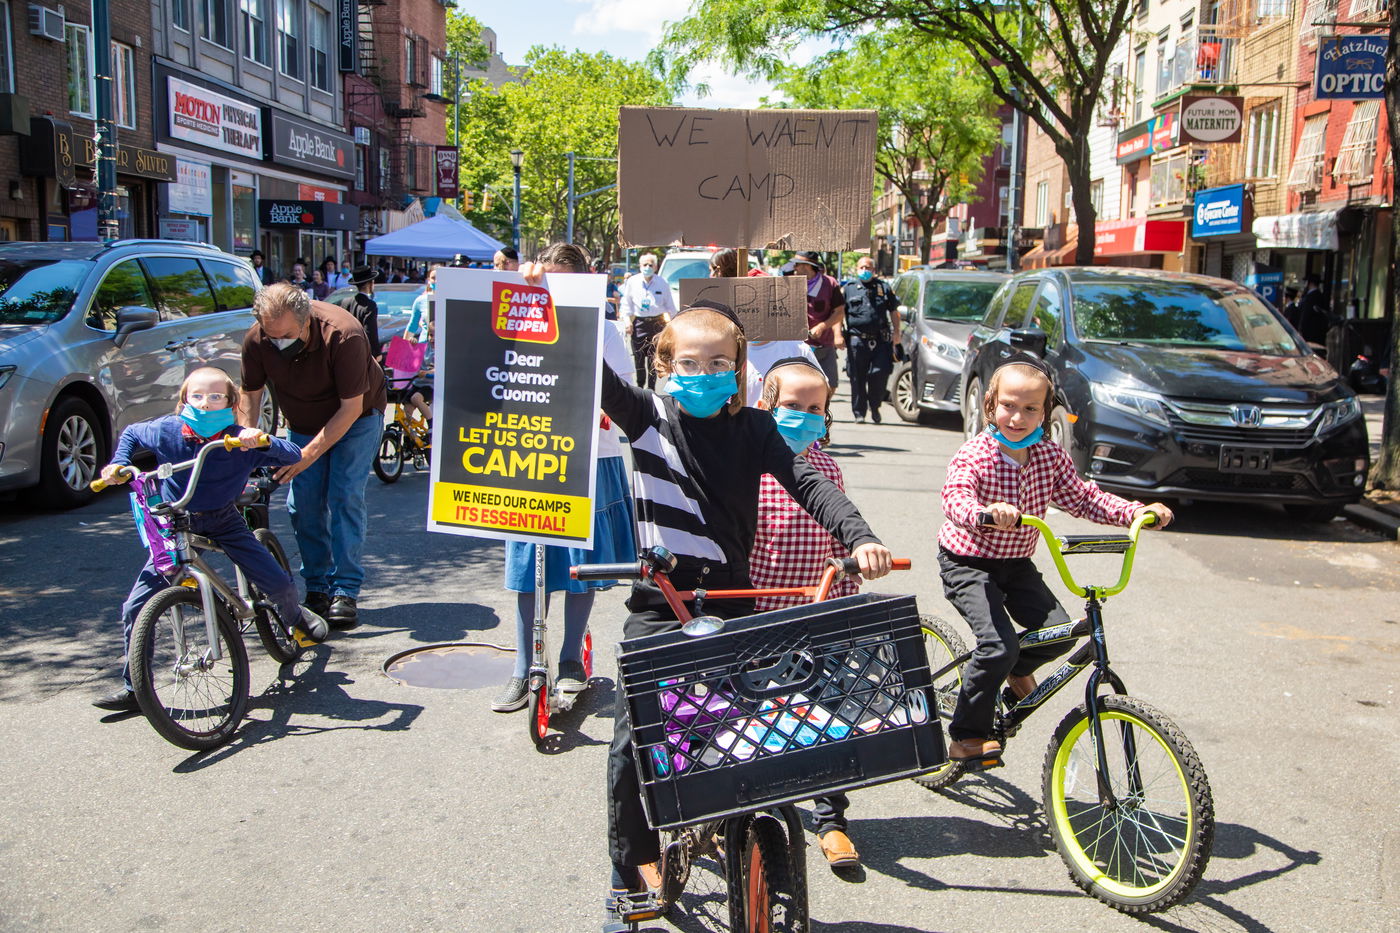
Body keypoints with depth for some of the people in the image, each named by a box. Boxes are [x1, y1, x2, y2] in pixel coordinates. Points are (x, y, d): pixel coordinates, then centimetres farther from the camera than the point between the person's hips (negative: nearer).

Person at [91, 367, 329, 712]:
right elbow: (130, 434, 12)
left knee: (280, 585, -8)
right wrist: (118, 465, -3)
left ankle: (293, 617, 32)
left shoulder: (239, 440, -16)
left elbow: (293, 455, -21)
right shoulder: (166, 431, -11)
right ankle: (133, 686, 9)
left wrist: (262, 442, -38)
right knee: (136, 606, -9)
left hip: (224, 522, -1)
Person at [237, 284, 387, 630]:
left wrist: (310, 453, -31)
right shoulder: (256, 340, -22)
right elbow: (250, 395, -7)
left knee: (344, 496, -14)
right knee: (302, 503, -5)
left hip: (355, 417, -4)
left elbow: (351, 408, -28)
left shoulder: (343, 335, -35)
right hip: (302, 424, 4)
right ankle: (317, 587, 9)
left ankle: (345, 590, -7)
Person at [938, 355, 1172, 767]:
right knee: (999, 646, -21)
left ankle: (1015, 669, 24)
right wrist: (985, 512, -59)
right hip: (967, 562, -6)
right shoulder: (973, 455, -20)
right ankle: (965, 737, -2)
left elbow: (1082, 497, 3)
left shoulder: (1050, 456, -2)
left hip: (1017, 563, 6)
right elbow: (955, 500, -36)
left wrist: (1136, 511, -10)